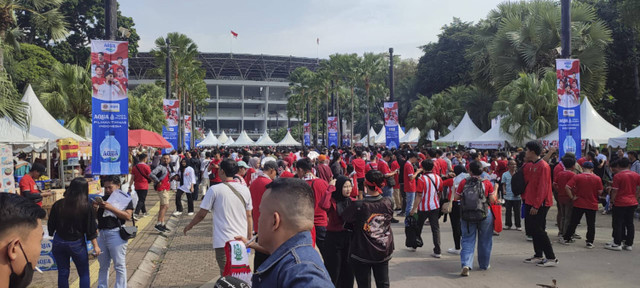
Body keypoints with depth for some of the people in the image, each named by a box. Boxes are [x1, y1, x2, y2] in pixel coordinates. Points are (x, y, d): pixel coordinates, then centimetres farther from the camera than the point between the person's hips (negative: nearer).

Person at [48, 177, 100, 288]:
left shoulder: (58, 205, -6)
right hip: (77, 244, -3)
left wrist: (51, 235, 22)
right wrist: (96, 246, 0)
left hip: (59, 242, 3)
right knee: (84, 274, 10)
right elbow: (91, 230, -9)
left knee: (62, 273, 13)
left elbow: (51, 226, 4)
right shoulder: (86, 207, -13)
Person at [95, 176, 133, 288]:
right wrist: (95, 207, -2)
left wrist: (111, 208, -20)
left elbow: (128, 216, -14)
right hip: (101, 234, 6)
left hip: (116, 234, -6)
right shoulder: (103, 199, 15)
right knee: (103, 265, 15)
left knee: (119, 266, 1)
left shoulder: (125, 199, -2)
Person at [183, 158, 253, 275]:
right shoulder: (245, 190, 5)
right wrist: (249, 238, 18)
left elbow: (201, 214, -1)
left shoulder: (214, 190, -7)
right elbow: (249, 216, 9)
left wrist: (189, 226, 17)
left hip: (224, 242, -4)